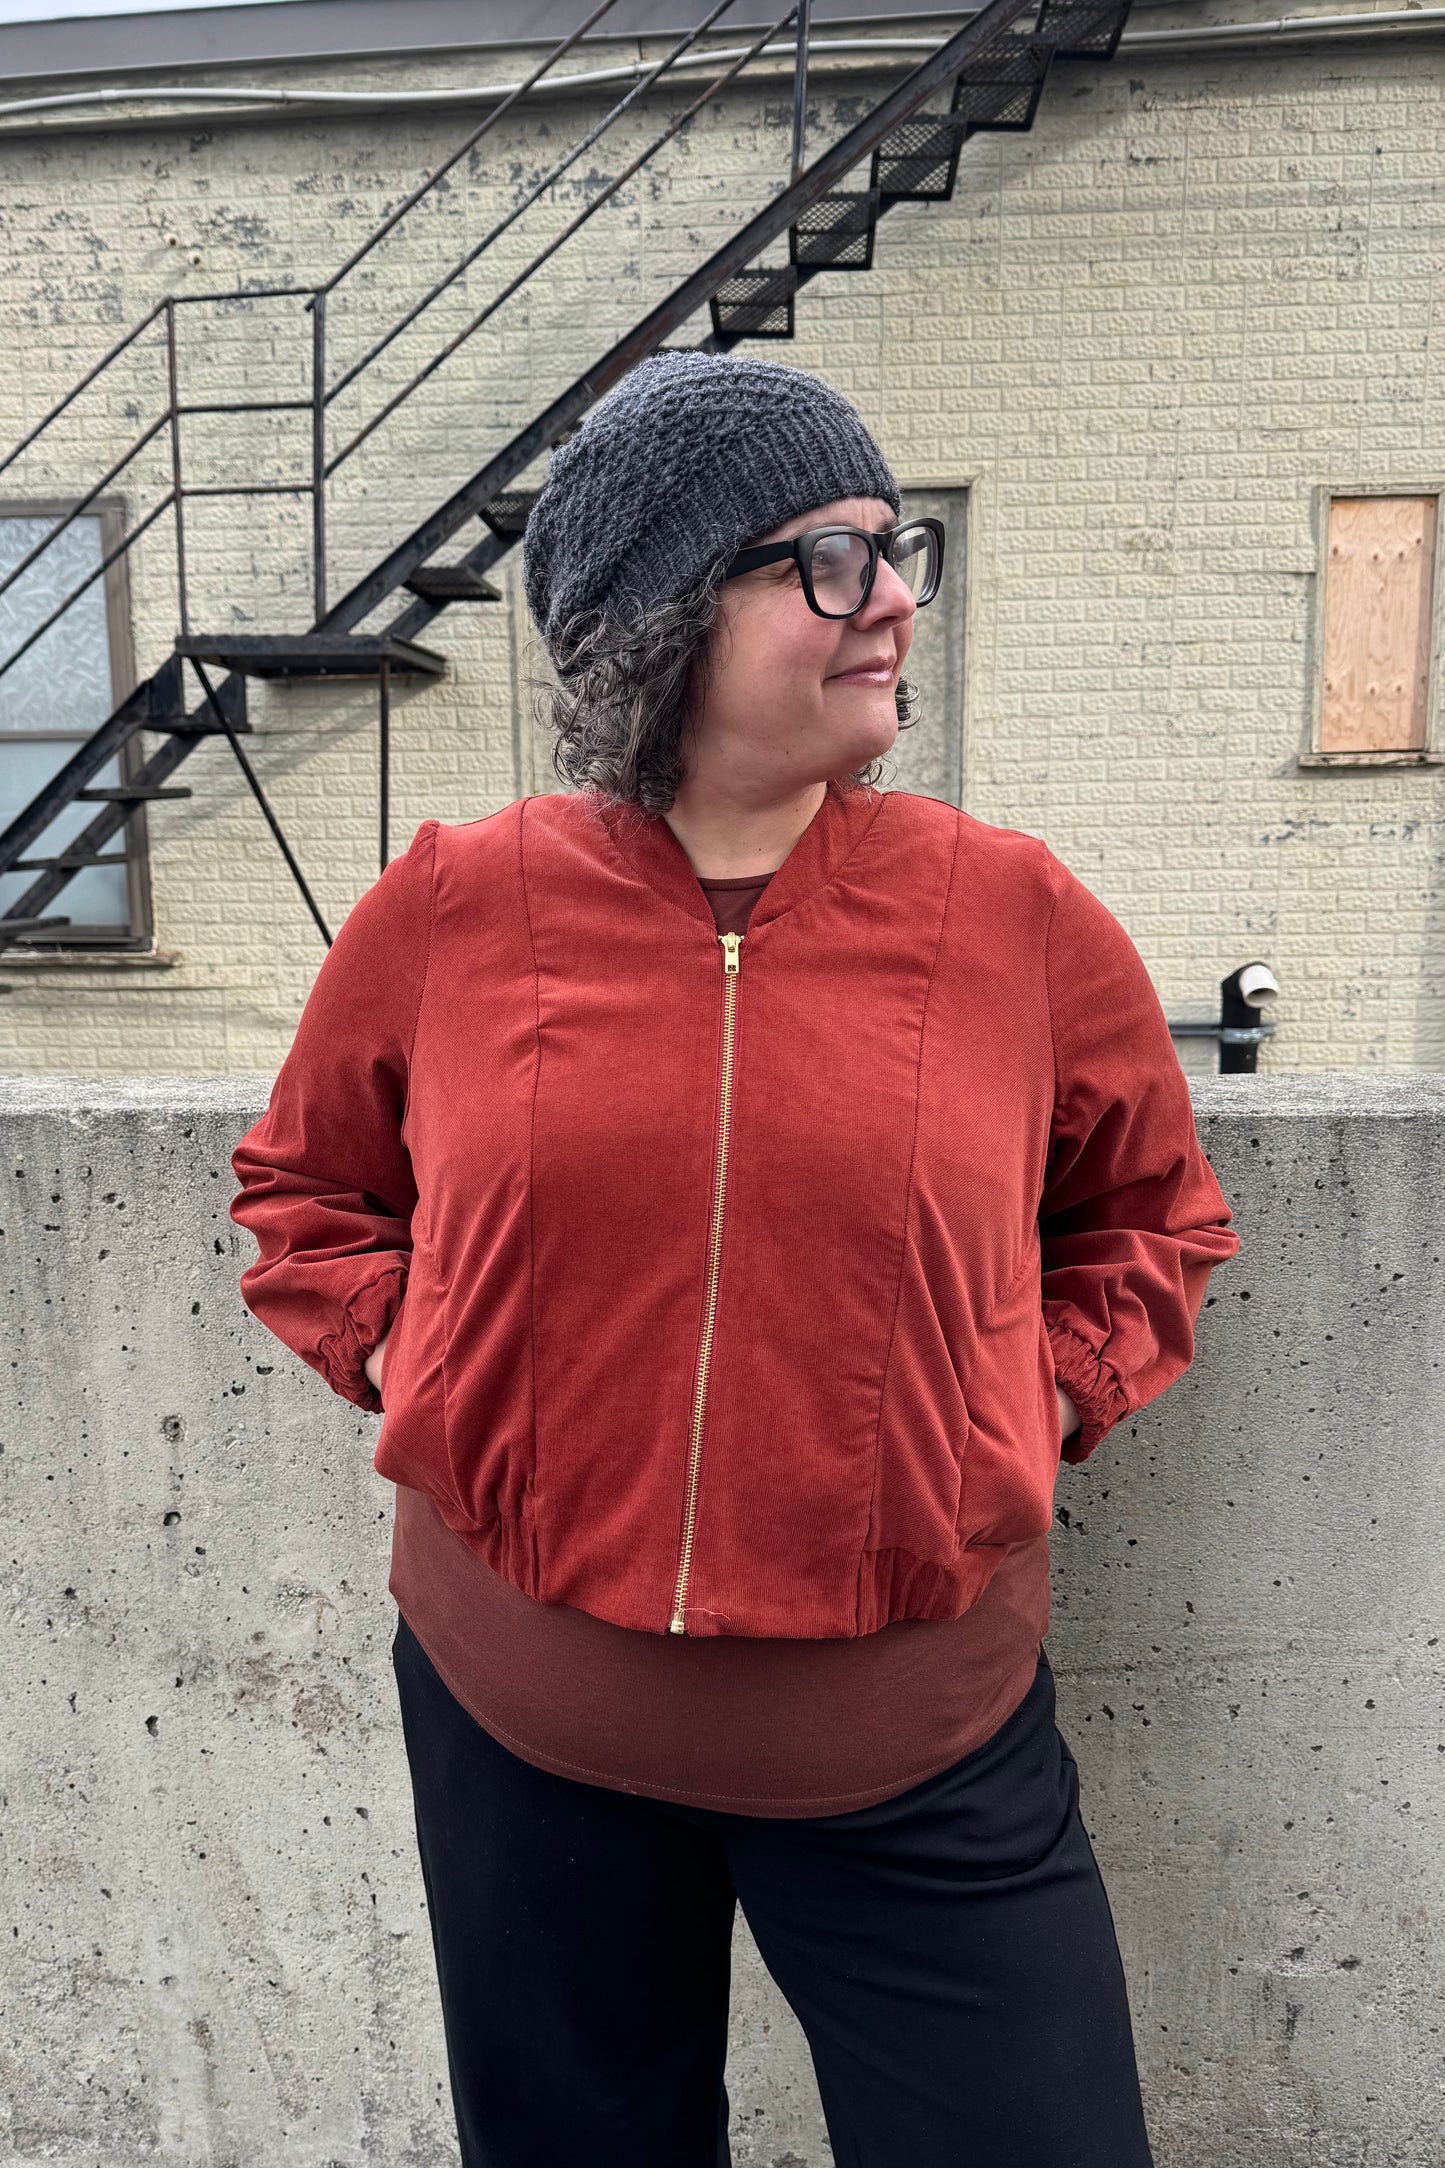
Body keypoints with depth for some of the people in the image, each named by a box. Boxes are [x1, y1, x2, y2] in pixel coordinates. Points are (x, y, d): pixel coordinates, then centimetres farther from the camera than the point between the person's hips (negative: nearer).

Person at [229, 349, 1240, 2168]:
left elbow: (1154, 1213, 9)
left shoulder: (1016, 913, -7)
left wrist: (1042, 1398, -4)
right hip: (514, 1712, 2)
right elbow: (304, 1191, 11)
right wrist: (409, 1359, -4)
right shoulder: (449, 911, -7)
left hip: (918, 1741, 0)